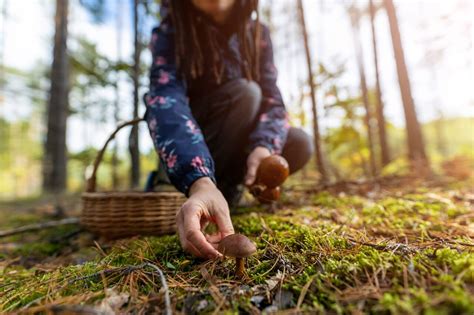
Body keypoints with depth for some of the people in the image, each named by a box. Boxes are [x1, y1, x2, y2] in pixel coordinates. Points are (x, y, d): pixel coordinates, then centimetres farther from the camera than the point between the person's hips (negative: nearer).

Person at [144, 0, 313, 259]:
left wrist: (264, 147, -37)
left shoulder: (256, 33, -5)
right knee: (245, 92, -27)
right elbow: (164, 101, -35)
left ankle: (229, 186, 2)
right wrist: (199, 183, -53)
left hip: (238, 147, 5)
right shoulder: (169, 33, -17)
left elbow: (272, 99, -15)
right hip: (192, 152, -4)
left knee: (299, 144, -19)